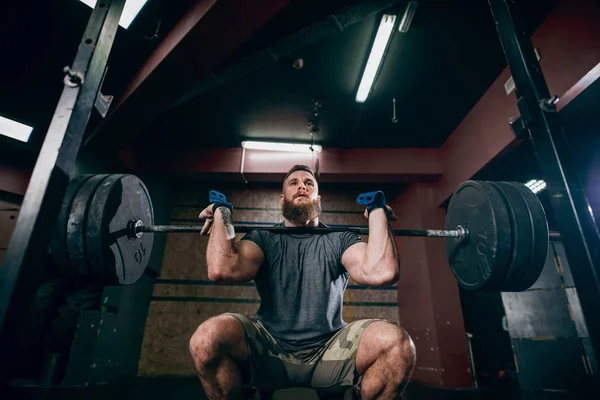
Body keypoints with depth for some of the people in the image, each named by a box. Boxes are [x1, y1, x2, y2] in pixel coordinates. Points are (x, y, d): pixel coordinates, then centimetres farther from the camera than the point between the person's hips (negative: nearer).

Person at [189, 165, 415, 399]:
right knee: (208, 337, -29)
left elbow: (382, 272, -15)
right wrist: (221, 214, -6)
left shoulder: (340, 240, 7)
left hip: (329, 352, 1)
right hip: (268, 351, 0)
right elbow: (222, 270, -16)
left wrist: (378, 213, -7)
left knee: (395, 342, -27)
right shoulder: (264, 238, 6)